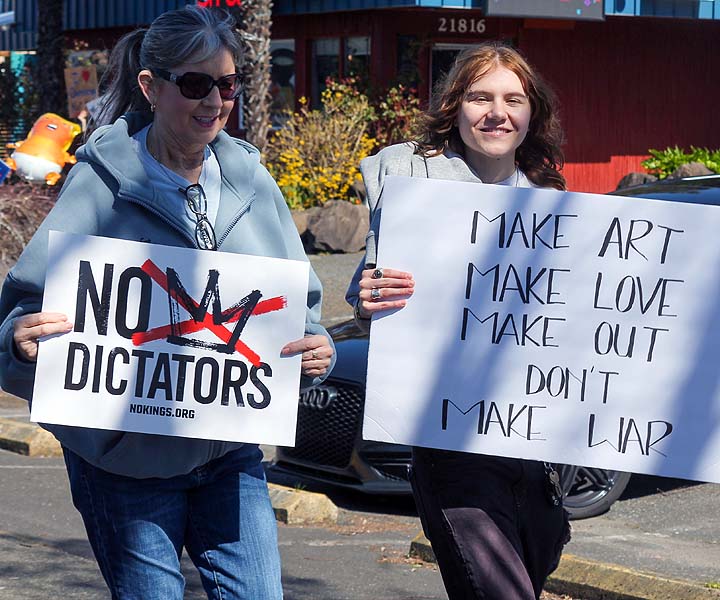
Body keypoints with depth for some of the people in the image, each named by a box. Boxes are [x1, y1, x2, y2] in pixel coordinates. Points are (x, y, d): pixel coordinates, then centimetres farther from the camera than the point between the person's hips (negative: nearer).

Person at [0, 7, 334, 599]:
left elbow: (298, 300, 11)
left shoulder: (251, 179, 3)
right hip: (126, 456, -4)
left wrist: (316, 348, -10)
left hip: (231, 449, 4)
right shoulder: (102, 183, -10)